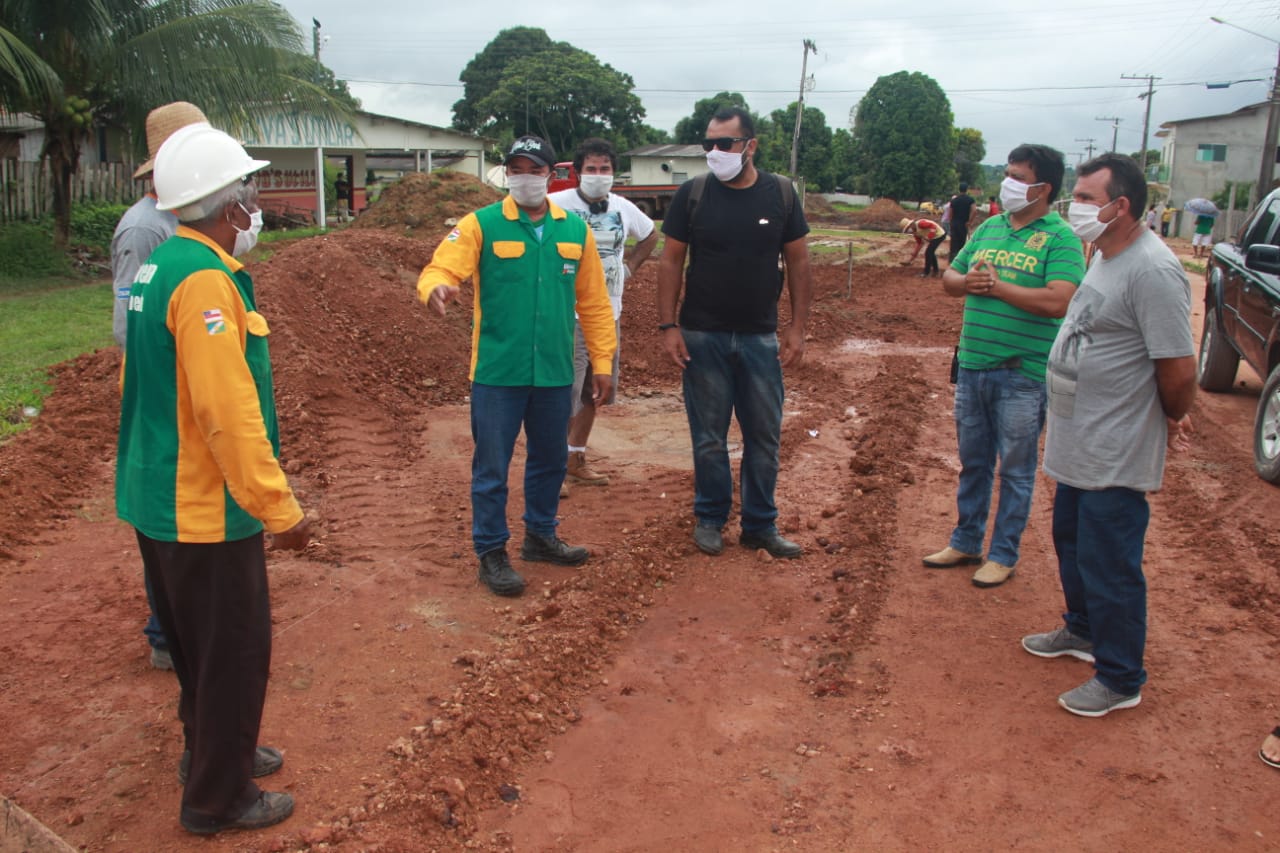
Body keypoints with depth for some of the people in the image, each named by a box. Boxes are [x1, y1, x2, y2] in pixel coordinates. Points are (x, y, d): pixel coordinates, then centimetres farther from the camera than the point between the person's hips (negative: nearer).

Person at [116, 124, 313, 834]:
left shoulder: (159, 265, 9)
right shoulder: (206, 279, -22)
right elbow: (228, 414, -27)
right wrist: (280, 510, -21)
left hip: (159, 500, 10)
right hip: (205, 510, -10)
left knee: (197, 641, 24)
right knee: (234, 649, 5)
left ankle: (213, 750, 42)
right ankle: (217, 797, 20)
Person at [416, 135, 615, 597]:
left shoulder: (575, 230, 6)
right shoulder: (481, 225, -4)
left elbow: (593, 302, 8)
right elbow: (442, 267, -16)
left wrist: (602, 361, 7)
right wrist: (436, 287, -40)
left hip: (554, 373, 4)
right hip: (497, 373, -4)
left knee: (550, 460, 18)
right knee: (492, 467, 4)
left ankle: (540, 535, 38)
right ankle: (491, 553, 19)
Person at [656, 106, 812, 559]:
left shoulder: (780, 194, 0)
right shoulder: (692, 194, -2)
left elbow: (798, 261, 4)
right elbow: (671, 261, -1)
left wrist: (797, 327, -2)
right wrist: (668, 325, -7)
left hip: (761, 337, 1)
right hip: (703, 337, -1)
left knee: (765, 436, 7)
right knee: (709, 436, 7)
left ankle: (760, 525, 21)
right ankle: (710, 518, 23)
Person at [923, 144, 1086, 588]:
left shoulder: (1060, 238, -9)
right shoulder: (989, 228, 11)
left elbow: (1057, 301, -22)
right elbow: (949, 278, 14)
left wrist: (997, 286, -17)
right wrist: (967, 281, -8)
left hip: (1022, 374, -6)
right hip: (972, 365, 6)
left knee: (1015, 469, 7)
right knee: (972, 462, 17)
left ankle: (1003, 555, 19)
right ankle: (965, 543, 31)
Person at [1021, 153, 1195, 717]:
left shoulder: (1152, 272, -24)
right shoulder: (1105, 257, 8)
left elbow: (1179, 369, -22)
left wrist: (1172, 421, -5)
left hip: (1116, 458, -10)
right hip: (1079, 447, 10)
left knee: (1110, 566, 2)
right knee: (1072, 544, 25)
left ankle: (1120, 680, 19)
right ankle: (1082, 631, 46)